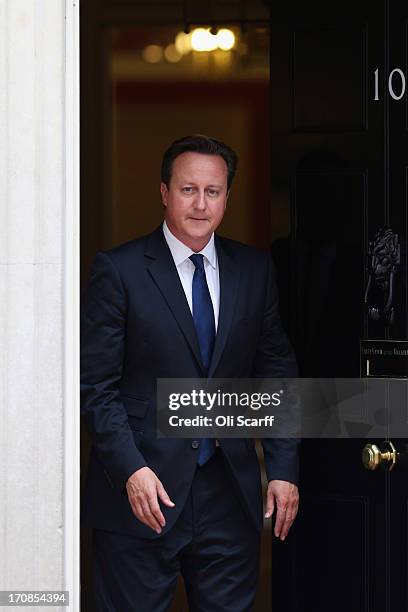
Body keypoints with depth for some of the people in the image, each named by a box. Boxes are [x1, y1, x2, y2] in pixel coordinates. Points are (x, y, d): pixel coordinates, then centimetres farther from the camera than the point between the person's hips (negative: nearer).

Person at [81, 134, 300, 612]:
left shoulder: (254, 270, 9)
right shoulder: (118, 270, -4)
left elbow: (275, 374, 12)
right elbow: (95, 385, -6)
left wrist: (283, 468, 4)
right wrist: (131, 470, -16)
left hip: (229, 493, 4)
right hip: (141, 490, -3)